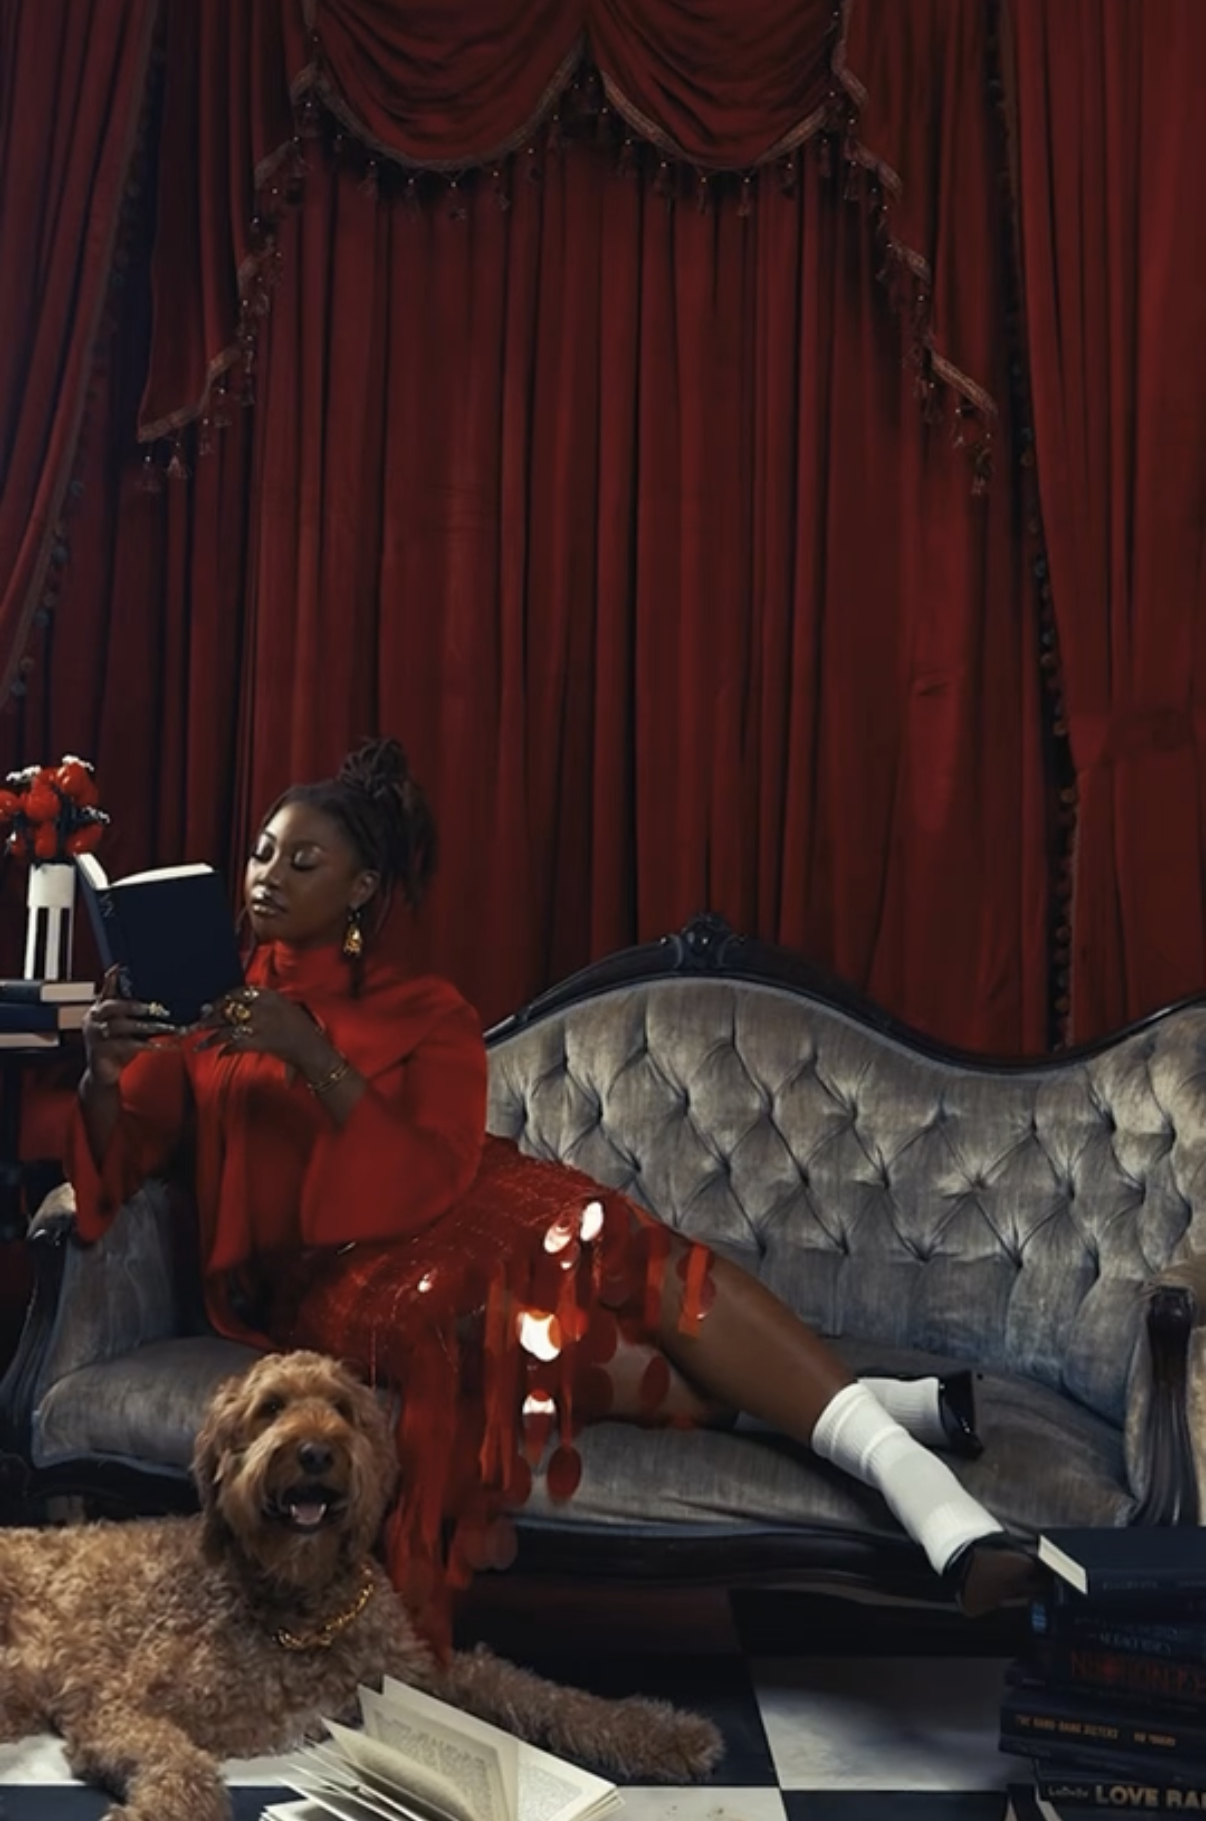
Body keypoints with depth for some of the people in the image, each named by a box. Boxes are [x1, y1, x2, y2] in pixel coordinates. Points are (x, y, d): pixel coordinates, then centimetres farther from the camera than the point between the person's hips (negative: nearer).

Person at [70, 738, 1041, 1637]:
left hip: (444, 1222, 2)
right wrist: (105, 1077, -18)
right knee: (494, 1313, -35)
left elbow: (433, 1176, -6)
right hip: (325, 1274, -1)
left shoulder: (426, 1011, 12)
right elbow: (115, 1159, 4)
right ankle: (875, 1415, -38)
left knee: (635, 1253, -31)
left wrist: (315, 1060, -18)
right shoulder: (206, 1013, 15)